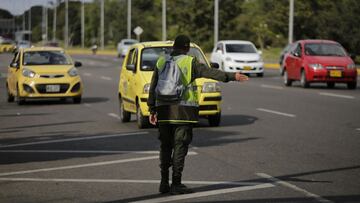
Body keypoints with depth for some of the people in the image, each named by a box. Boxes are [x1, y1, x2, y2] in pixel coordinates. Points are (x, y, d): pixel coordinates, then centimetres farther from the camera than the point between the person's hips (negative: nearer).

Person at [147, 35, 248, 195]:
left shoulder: (161, 62, 11)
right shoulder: (190, 62, -2)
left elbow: (153, 88, 12)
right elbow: (210, 73, -15)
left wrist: (152, 110, 16)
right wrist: (231, 76, -20)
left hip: (164, 110, 4)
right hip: (183, 110, -4)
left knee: (165, 146, 13)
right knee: (180, 146, -1)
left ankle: (164, 183, 14)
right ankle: (176, 184, -3)